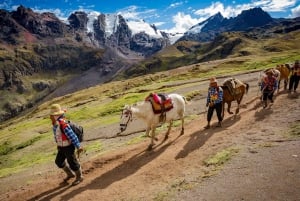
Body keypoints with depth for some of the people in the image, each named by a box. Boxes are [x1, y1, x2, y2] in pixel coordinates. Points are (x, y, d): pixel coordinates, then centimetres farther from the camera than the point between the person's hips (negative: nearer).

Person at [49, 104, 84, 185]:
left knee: (73, 163, 7)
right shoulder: (56, 123, 1)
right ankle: (70, 174, 40)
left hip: (68, 147, -9)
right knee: (59, 161, 20)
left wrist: (78, 146, -31)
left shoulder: (63, 124, -30)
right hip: (62, 147, 9)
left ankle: (79, 177, 30)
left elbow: (72, 135, -31)